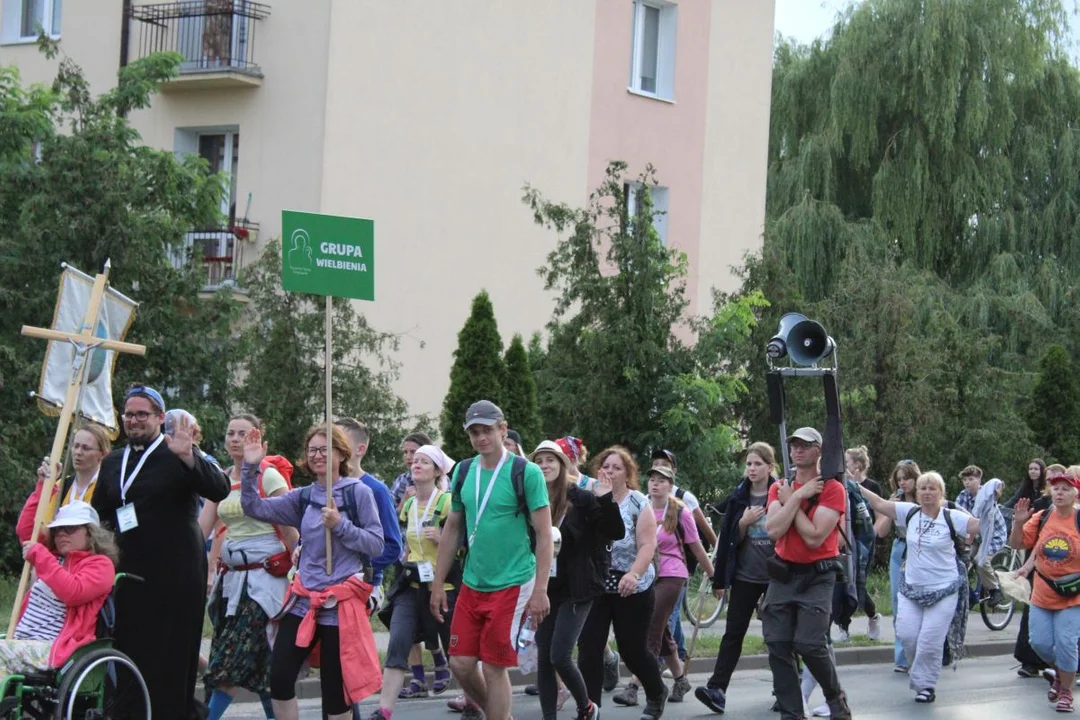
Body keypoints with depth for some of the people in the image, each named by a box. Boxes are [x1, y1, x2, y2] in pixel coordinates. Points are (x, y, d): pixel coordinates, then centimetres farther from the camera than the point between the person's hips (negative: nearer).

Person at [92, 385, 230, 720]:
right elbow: (98, 515, 26)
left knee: (172, 658, -5)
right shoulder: (112, 462, 16)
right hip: (129, 573, 5)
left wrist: (188, 457, -30)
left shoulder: (179, 455, -2)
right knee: (130, 653, 5)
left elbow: (220, 490, -17)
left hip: (175, 575, -5)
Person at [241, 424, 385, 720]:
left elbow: (376, 544, -6)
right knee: (279, 677, -5)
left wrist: (340, 526, -17)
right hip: (303, 598, 4)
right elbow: (255, 508, 2)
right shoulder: (303, 497, 10)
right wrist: (251, 468, -9)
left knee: (334, 687, 0)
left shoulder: (358, 492, -3)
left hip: (340, 603, -4)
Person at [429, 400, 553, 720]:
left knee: (495, 666, -3)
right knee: (461, 663, 5)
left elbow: (544, 535, -9)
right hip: (472, 584, 5)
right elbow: (452, 529, 15)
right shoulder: (463, 472, 7)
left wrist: (540, 591, -15)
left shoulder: (526, 473, -9)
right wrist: (438, 583, 12)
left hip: (511, 584, -5)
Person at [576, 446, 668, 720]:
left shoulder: (638, 503, -3)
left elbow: (648, 545, -11)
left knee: (632, 649, 7)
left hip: (631, 589, -2)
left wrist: (634, 574, -25)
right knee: (589, 649, -6)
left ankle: (656, 694, 34)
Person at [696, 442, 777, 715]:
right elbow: (728, 539, 7)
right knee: (733, 633, -3)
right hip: (745, 576, 2)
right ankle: (717, 690, -11)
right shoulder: (738, 497, 5)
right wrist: (743, 523, -12)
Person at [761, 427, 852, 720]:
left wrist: (790, 500, -9)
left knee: (810, 644, -15)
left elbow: (814, 537, -16)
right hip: (782, 574, 5)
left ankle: (836, 696, 12)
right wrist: (798, 495, -12)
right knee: (778, 646, -1)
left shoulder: (832, 489, -7)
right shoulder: (780, 488, 8)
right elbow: (773, 530, -8)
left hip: (817, 575, -5)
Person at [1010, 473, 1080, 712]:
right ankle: (1059, 673, 34)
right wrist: (1018, 522, -13)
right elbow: (1017, 544, 3)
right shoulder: (1041, 518, -1)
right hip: (1042, 595, 4)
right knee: (1040, 642, 3)